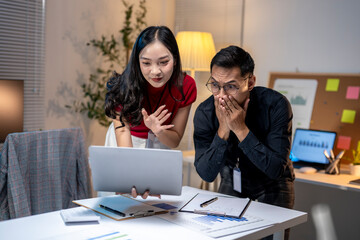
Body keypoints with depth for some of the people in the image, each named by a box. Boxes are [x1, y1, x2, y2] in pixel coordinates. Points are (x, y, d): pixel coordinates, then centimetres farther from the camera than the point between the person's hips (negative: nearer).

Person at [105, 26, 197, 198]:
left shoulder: (186, 86, -22)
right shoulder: (123, 87, -28)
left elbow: (175, 140, -11)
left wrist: (158, 131, -35)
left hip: (160, 147, 1)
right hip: (130, 144, -1)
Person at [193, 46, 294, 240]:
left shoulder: (276, 105, -29)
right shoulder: (204, 112, -22)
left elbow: (276, 169, -32)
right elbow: (206, 174, -23)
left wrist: (241, 129, -38)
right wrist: (223, 131, -36)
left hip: (272, 185, -2)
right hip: (232, 183, 2)